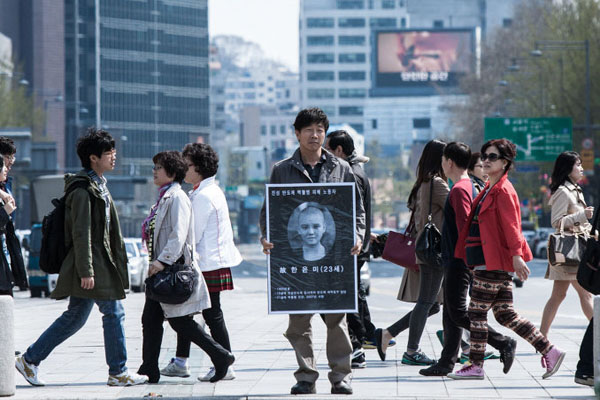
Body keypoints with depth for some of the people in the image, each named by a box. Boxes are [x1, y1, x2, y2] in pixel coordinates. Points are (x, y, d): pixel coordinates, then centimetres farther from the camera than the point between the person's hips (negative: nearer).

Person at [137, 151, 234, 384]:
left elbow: (179, 235, -22)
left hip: (175, 268, -10)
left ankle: (221, 357, 5)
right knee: (150, 319, 7)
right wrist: (156, 262, 17)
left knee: (180, 321, -6)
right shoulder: (164, 197, 15)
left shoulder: (177, 198, -13)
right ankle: (149, 371, 10)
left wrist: (162, 261, -28)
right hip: (161, 269, 10)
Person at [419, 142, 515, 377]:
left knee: (457, 313, -9)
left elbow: (465, 227, -21)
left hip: (458, 261, -10)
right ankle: (447, 363, 14)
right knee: (451, 313, 11)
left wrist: (468, 259, -22)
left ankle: (503, 343, -10)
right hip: (456, 261, 10)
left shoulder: (459, 190, -16)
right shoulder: (469, 186, 16)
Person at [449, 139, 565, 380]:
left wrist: (516, 255, -25)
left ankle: (476, 366, 5)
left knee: (477, 311, -3)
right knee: (505, 315, 8)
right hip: (487, 260, 10)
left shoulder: (503, 190, -11)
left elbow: (511, 225, -19)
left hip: (495, 263, -10)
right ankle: (550, 351, 9)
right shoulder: (489, 190, 18)